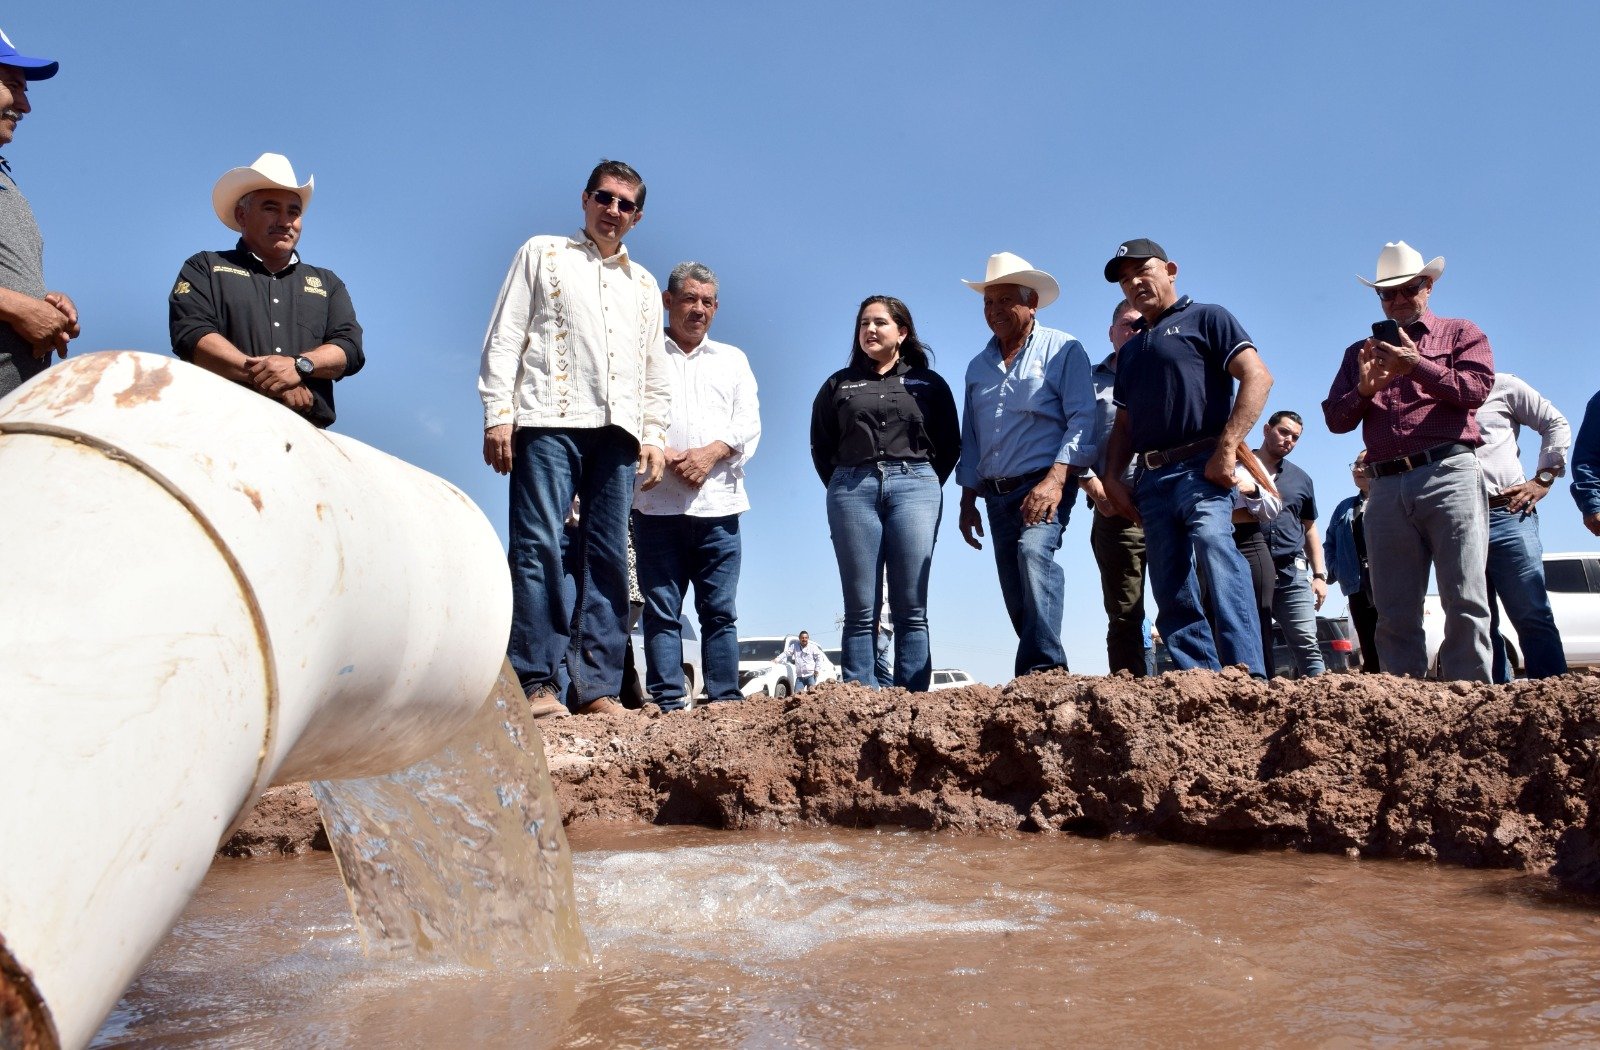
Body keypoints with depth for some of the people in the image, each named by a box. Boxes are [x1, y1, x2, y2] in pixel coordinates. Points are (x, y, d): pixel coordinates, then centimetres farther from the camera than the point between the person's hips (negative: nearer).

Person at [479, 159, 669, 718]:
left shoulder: (644, 284, 25)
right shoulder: (542, 254, 15)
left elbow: (654, 370, 23)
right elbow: (504, 339, 6)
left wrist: (654, 434, 9)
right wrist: (498, 414, -6)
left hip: (618, 430, 4)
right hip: (549, 421, -3)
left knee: (608, 558, -1)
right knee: (538, 546, -11)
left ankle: (598, 686, 1)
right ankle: (535, 682, -9)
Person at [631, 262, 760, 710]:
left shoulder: (733, 360, 21)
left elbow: (749, 425, 10)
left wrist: (711, 453, -9)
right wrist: (666, 457, -13)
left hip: (718, 504, 2)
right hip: (656, 503, -2)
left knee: (720, 612, 1)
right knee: (661, 610, -2)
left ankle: (725, 701, 4)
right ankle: (667, 704, 1)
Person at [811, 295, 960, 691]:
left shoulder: (928, 383, 15)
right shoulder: (839, 384, 17)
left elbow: (949, 445, 13)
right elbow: (821, 446, 16)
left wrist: (925, 485, 5)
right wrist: (844, 487, 7)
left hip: (915, 487, -1)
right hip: (852, 488, 1)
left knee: (911, 609, -5)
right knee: (860, 611, -3)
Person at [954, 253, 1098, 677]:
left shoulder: (1063, 349, 1)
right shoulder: (978, 366, 18)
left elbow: (1082, 419, -9)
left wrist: (1055, 479, -22)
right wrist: (968, 501, 14)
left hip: (1045, 485, -6)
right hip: (997, 494, 6)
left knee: (1033, 551, -31)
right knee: (1017, 599, 3)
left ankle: (1042, 669, -33)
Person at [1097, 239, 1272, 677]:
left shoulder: (1206, 318, 6)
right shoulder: (1130, 351, 26)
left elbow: (1257, 376, -7)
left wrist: (1227, 449, -16)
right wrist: (1112, 477, 10)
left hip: (1200, 468, -7)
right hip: (1151, 480, 7)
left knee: (1215, 551, -28)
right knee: (1172, 595, 2)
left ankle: (1249, 678, -32)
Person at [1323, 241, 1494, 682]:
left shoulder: (1461, 333, 16)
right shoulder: (1361, 352, 24)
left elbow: (1477, 388, -2)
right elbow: (1335, 419, 14)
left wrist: (1416, 365, -11)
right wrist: (1364, 390, -4)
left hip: (1450, 475, -3)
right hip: (1387, 488, 3)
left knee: (1465, 602, -10)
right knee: (1395, 614, 0)